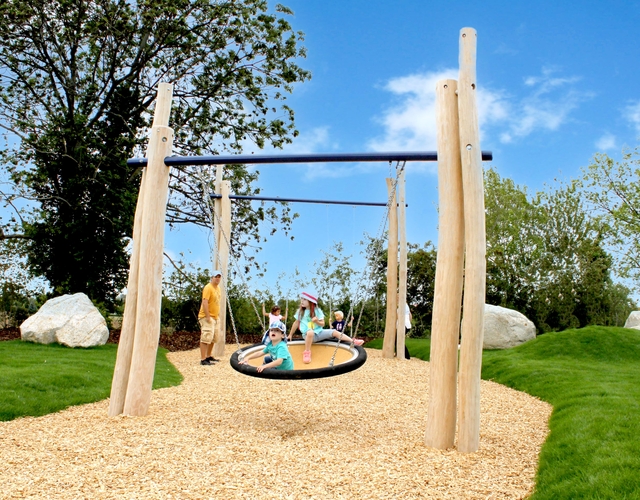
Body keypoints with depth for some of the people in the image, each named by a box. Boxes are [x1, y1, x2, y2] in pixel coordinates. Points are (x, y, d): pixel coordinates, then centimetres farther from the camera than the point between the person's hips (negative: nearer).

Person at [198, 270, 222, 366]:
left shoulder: (218, 288, 13)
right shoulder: (208, 288, -16)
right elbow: (205, 302, -22)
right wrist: (208, 317, -25)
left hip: (215, 317, 10)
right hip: (206, 317, -10)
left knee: (214, 337, 16)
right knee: (206, 337, -12)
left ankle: (208, 356, 29)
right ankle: (203, 359, -10)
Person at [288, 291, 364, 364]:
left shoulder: (317, 311, 1)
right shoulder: (300, 311, 2)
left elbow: (322, 324, 2)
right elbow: (296, 323, 10)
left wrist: (317, 321, -20)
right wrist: (290, 335, 13)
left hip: (319, 332, 2)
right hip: (307, 335, -2)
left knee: (334, 332, -13)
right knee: (310, 332, -40)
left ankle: (353, 341, -14)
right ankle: (307, 352, -27)